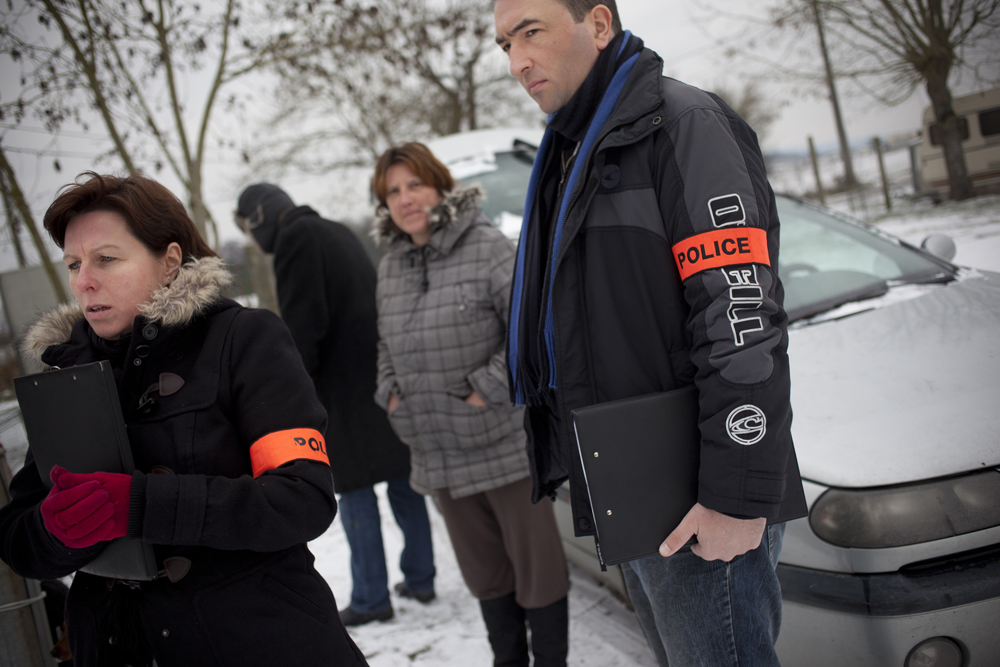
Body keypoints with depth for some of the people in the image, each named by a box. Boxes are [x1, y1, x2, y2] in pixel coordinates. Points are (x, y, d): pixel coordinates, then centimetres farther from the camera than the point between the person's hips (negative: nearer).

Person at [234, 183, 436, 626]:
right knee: (401, 480, 12)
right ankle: (420, 579, 20)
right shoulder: (339, 232, 20)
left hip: (345, 389, -9)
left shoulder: (295, 238, -8)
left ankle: (371, 599, 2)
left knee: (355, 490, -3)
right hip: (384, 377, 9)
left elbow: (303, 323, -17)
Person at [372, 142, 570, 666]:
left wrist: (488, 386, -19)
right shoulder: (390, 266, 9)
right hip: (439, 455, 6)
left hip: (502, 442, -6)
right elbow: (386, 343, 22)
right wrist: (390, 390, 7)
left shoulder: (487, 248, -11)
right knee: (484, 573, 19)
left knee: (537, 564, 4)